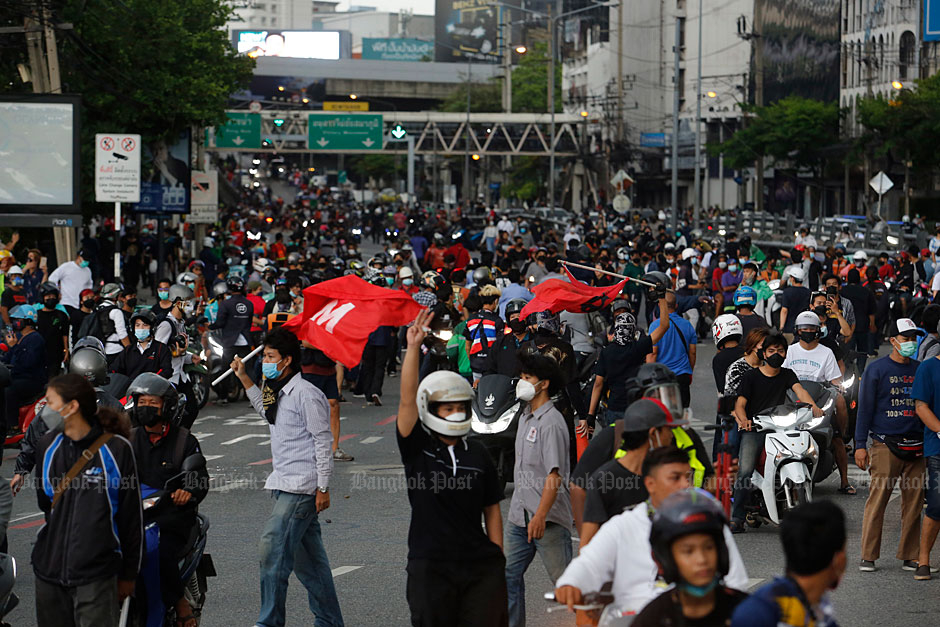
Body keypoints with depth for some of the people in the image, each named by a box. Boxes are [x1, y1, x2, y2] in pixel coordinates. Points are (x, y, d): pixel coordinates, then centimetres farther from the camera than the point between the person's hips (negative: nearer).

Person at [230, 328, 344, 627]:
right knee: (307, 557, 11)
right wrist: (244, 378, 31)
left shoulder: (306, 394, -13)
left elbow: (323, 442, -13)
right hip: (286, 487, 10)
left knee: (273, 549, -14)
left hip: (302, 487, -10)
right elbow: (267, 412, 39)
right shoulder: (280, 393, 15)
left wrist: (323, 488, -15)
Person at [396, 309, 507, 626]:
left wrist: (498, 562, 5)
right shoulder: (417, 448, 0)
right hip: (431, 566, -2)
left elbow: (492, 511, 10)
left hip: (479, 566, 2)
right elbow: (407, 400, -14)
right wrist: (413, 347, -23)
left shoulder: (477, 454, 7)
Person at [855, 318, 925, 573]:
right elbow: (865, 408, 1)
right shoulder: (876, 369, 3)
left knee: (914, 502, 3)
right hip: (885, 444, -4)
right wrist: (860, 445, -5)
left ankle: (909, 556, 10)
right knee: (878, 498, -8)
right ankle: (868, 556, -3)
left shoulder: (920, 370, 16)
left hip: (916, 446, 4)